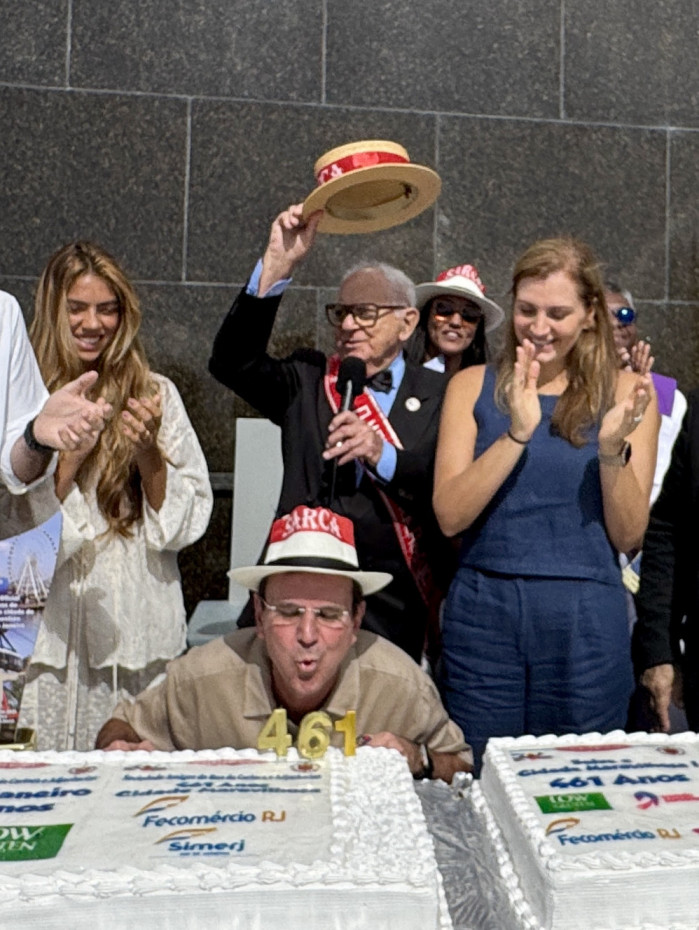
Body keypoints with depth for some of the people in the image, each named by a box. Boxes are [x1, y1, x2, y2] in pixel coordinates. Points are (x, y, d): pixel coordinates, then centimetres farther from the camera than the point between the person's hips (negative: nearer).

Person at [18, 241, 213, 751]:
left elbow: (189, 521, 2)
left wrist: (147, 455, -13)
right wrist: (69, 458, -14)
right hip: (52, 631, 0)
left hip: (138, 630, 1)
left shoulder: (155, 394, 3)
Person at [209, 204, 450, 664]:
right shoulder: (307, 380, 11)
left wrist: (384, 456, -18)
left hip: (390, 609, -1)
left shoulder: (440, 397, 4)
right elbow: (232, 362, -6)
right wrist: (276, 266, -13)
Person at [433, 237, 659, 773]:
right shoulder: (473, 386, 2)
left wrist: (613, 448, -16)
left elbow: (629, 537, -1)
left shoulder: (625, 393, 1)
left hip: (586, 618, 0)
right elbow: (450, 516, -8)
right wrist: (517, 432, -18)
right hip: (484, 608, 1)